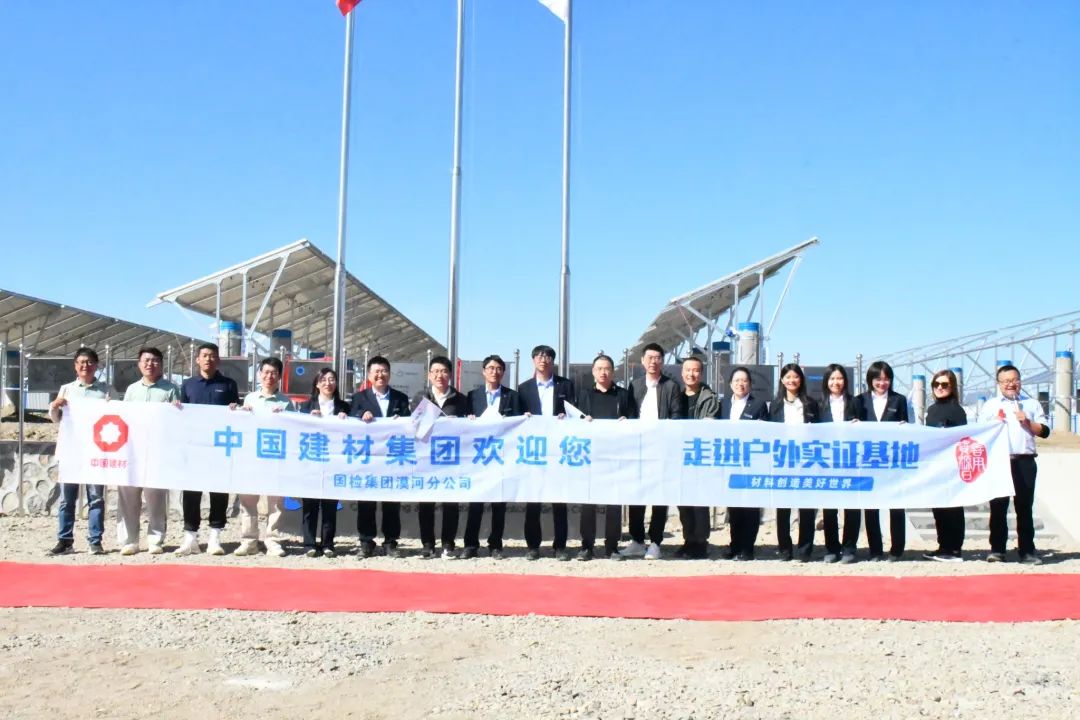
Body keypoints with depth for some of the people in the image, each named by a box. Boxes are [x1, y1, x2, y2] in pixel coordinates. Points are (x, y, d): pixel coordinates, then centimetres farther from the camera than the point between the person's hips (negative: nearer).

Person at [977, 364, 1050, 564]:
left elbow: (1044, 431, 7)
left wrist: (1027, 422, -8)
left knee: (1024, 506, 3)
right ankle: (997, 549, 6)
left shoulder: (1032, 404, 14)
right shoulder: (990, 405, 12)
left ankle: (1027, 550, 7)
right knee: (998, 506, 1)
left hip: (1024, 462, 0)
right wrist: (993, 424, -9)